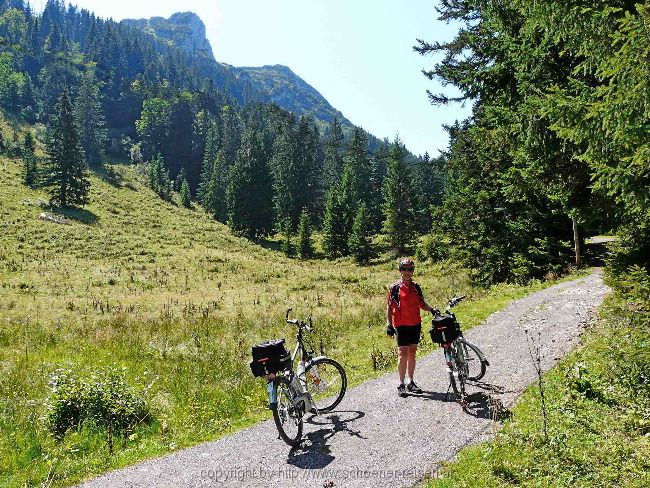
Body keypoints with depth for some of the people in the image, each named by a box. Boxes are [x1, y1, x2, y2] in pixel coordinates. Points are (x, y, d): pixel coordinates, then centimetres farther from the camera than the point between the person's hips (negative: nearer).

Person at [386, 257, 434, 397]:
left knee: (412, 353, 10)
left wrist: (431, 310, 0)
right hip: (401, 325, -5)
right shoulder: (395, 287, -4)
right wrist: (389, 325, -7)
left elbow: (421, 304, 18)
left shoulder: (416, 287, 9)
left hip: (415, 324, 5)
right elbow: (389, 307, -2)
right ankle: (401, 384, 3)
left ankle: (410, 382, 20)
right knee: (403, 354, -6)